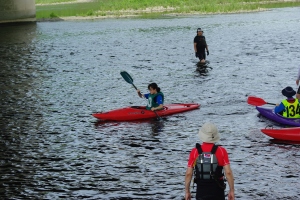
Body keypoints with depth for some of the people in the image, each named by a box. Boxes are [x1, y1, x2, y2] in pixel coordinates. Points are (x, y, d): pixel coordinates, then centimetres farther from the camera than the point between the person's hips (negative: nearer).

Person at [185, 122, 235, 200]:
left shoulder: (194, 152, -6)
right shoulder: (221, 151, -8)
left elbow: (188, 174, -4)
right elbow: (228, 172, -11)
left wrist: (187, 191, 6)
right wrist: (232, 190, -2)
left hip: (201, 191, 0)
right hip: (217, 191, 0)